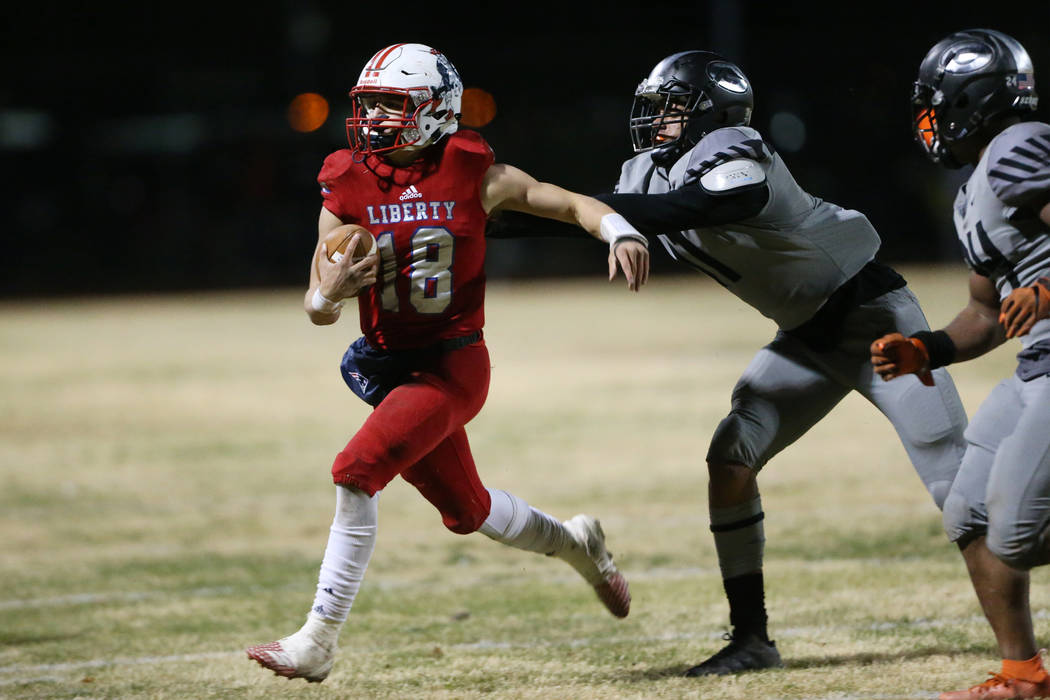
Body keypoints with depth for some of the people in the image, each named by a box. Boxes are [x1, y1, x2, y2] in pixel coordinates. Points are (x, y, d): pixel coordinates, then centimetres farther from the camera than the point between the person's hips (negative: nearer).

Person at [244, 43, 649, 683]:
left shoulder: (472, 177, -7)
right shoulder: (348, 191, 0)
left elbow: (572, 203, -1)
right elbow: (318, 311, 1)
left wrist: (619, 232, -21)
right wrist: (329, 293, -23)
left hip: (452, 365, -5)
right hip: (389, 367, 5)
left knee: (356, 473, -21)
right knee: (466, 511, 16)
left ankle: (318, 641, -16)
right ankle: (575, 543, 46)